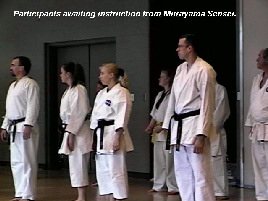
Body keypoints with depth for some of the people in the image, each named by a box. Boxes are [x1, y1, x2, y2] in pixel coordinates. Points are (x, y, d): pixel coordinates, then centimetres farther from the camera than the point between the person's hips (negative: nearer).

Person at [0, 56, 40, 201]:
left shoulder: (30, 84, -8)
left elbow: (33, 106, -16)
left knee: (27, 162, -6)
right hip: (14, 128, 9)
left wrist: (28, 125, -23)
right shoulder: (13, 86, 20)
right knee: (16, 162, 12)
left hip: (25, 128, -9)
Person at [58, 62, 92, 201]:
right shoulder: (69, 90, 16)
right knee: (75, 165, 12)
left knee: (78, 165, -6)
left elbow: (79, 114, -19)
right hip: (71, 130, 10)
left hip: (78, 131, -10)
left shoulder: (78, 90, -15)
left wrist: (72, 135, -20)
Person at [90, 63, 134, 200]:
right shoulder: (101, 93, 16)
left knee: (116, 171, -8)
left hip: (113, 133, -9)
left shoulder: (121, 92, -10)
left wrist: (117, 138, -20)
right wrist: (94, 137, 16)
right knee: (102, 170, 11)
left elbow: (122, 117, -16)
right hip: (101, 135, 9)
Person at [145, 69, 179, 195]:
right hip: (158, 132, 9)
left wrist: (162, 127, -19)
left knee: (170, 160, -8)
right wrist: (150, 126, 10)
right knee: (158, 160, 13)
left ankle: (173, 187, 0)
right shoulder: (160, 95, 17)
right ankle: (158, 186, 22)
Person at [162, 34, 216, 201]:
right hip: (179, 126, 9)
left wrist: (201, 135, -18)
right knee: (182, 173, 13)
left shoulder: (204, 70, -12)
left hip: (195, 125, -9)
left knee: (200, 174, -7)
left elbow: (207, 104, -15)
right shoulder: (181, 69, 13)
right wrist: (168, 127, 16)